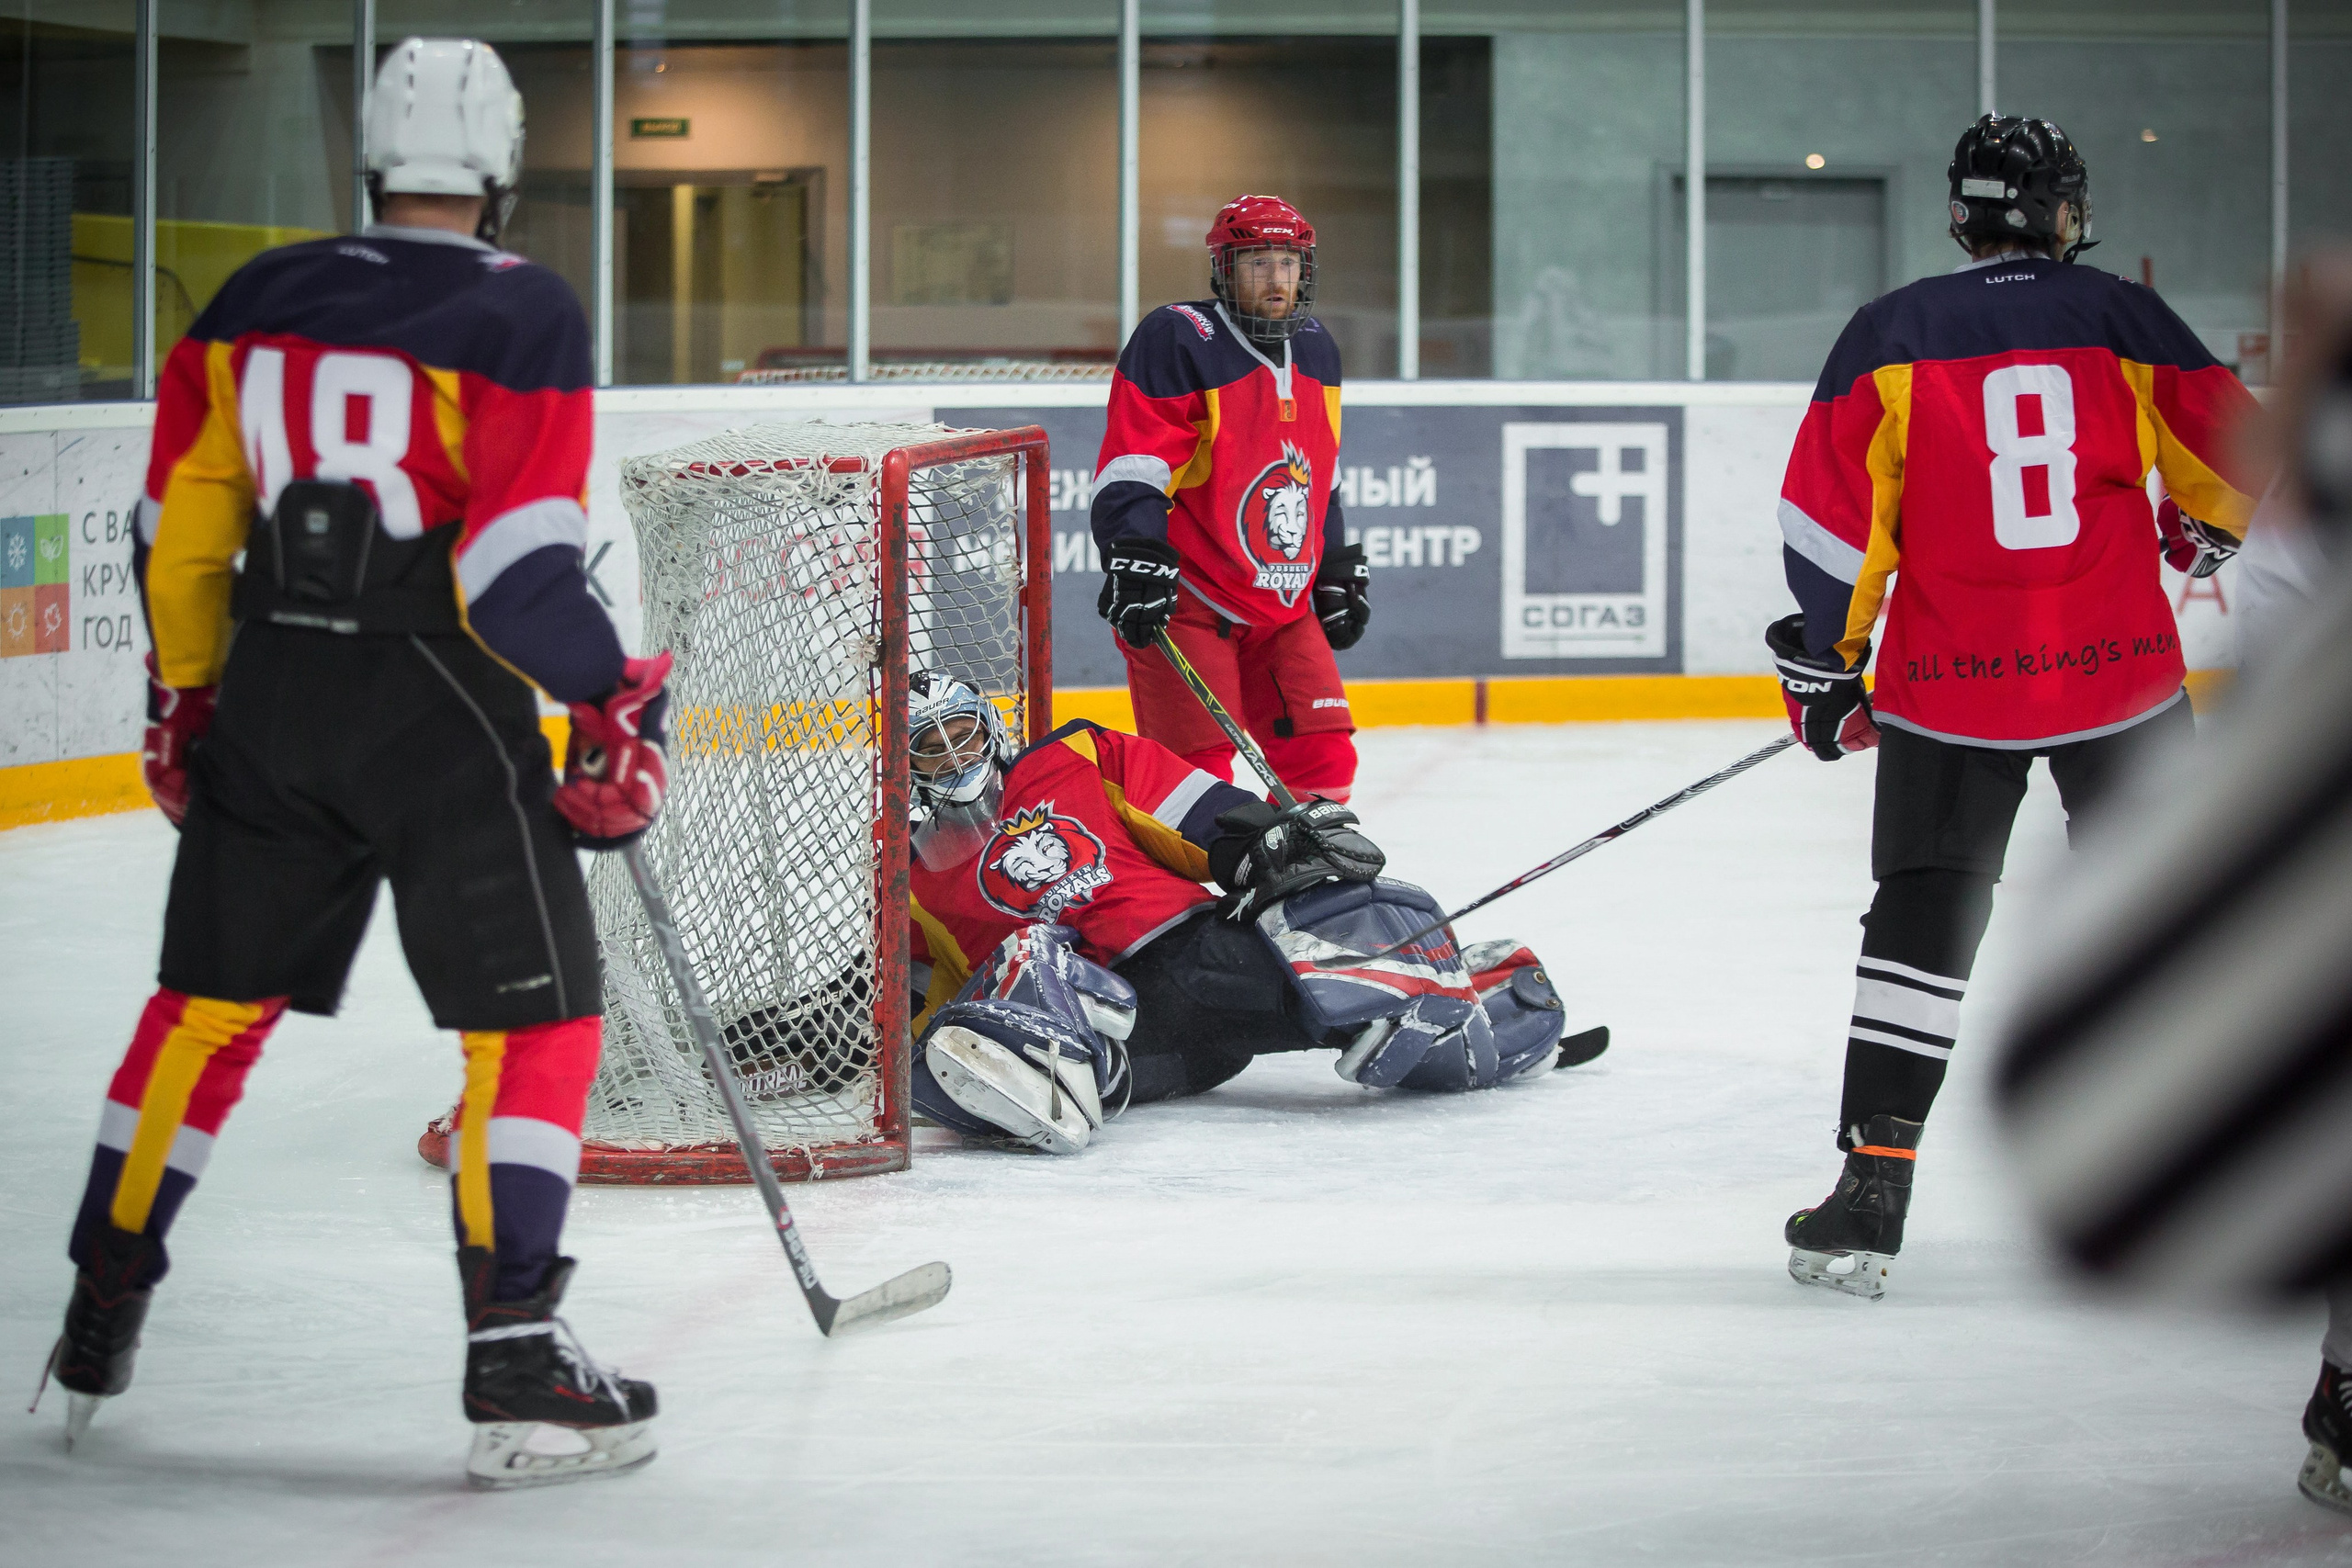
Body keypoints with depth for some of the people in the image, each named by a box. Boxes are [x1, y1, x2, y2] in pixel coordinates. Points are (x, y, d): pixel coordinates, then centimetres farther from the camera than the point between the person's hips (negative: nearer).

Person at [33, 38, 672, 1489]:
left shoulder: (260, 299, 7)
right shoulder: (522, 313, -9)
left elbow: (181, 524, 10)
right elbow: (519, 557, -17)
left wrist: (185, 692, 21)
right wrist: (617, 708, -8)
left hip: (272, 689, 6)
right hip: (439, 701, -5)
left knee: (213, 999, 17)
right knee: (538, 1014, 0)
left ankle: (99, 1321, 24)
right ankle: (516, 1362, -8)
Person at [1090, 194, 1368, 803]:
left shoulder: (1316, 352, 12)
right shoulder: (1175, 342, -13)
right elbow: (1130, 472, -19)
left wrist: (1340, 572, 22)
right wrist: (1136, 563, -30)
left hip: (1282, 606, 7)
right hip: (1186, 599, -7)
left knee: (1323, 756, 3)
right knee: (1197, 771, -13)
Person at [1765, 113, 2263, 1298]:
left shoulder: (1891, 334, -1)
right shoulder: (2122, 320, 2)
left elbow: (1830, 511, -4)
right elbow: (2241, 459, 8)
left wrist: (1825, 663, 7)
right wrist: (2201, 529, 30)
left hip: (1951, 680, -1)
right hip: (2120, 668, 1)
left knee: (1923, 921, 6)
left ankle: (1873, 1192, -2)